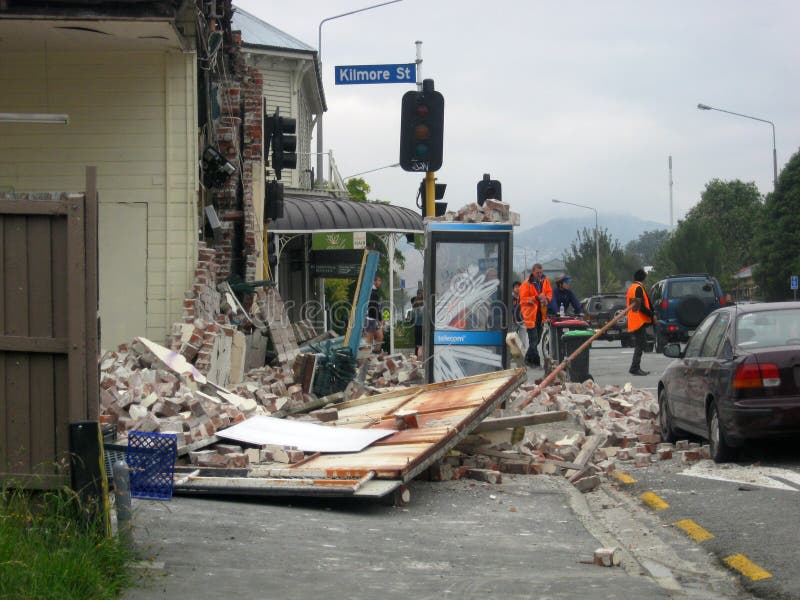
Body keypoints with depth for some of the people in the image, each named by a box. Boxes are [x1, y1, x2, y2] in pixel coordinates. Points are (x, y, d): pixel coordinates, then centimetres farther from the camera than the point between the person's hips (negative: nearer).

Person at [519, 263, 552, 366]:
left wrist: (546, 299, -7)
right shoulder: (526, 284, -11)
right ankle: (536, 361, -7)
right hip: (530, 314, -6)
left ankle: (528, 358, 27)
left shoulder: (544, 281, 6)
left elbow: (549, 292, 15)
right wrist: (536, 298, -23)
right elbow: (523, 299, -13)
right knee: (533, 339, -9)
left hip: (540, 314, 6)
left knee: (537, 338, 13)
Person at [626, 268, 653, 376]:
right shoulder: (639, 288, -14)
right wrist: (652, 314, -13)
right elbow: (641, 306, -21)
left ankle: (636, 368, 16)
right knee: (640, 344, -9)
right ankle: (635, 368, -12)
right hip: (640, 321, -10)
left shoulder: (631, 288, 18)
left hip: (633, 321, 10)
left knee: (639, 344, 14)